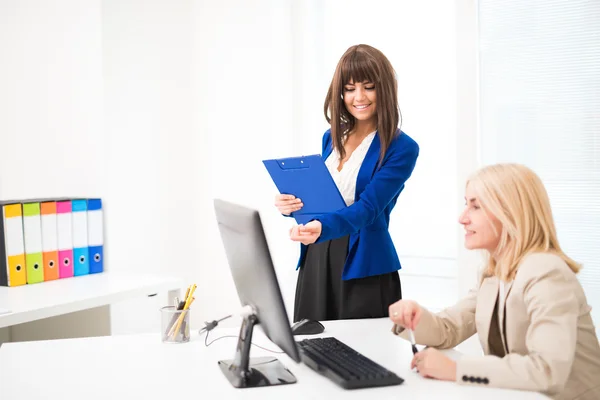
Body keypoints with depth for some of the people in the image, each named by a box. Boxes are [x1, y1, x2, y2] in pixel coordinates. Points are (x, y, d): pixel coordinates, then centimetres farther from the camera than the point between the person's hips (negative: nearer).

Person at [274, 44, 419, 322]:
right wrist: (292, 206, -5)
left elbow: (367, 208, -20)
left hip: (364, 268, -5)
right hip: (315, 261, 5)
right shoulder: (332, 138, 9)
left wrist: (322, 228, -37)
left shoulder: (401, 148, -9)